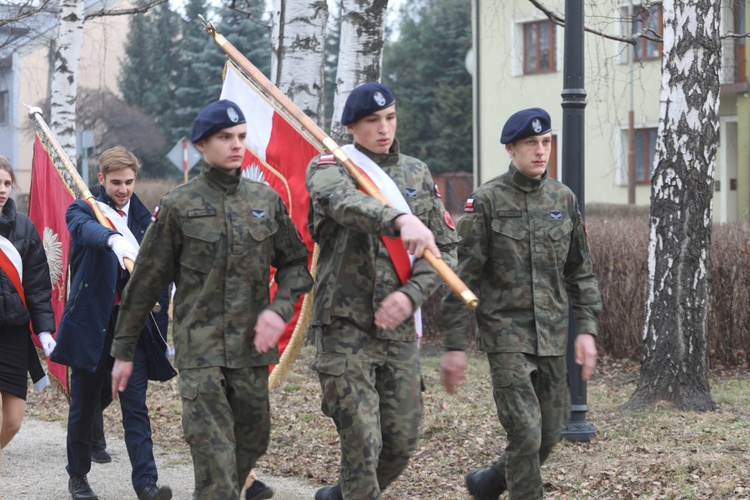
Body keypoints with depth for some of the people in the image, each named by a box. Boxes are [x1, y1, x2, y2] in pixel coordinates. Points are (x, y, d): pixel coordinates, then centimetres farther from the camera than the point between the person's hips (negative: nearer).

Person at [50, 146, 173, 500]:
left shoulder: (145, 218, 10)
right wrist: (113, 240, -49)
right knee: (83, 405, 9)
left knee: (136, 405, -6)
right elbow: (86, 229, -26)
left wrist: (163, 324, 9)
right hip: (91, 323, -1)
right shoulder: (83, 210, 0)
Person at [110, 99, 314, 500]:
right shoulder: (178, 206, -2)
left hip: (252, 347, 4)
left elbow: (295, 263, 14)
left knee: (254, 439, 14)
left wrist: (280, 308, -7)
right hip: (199, 349, -4)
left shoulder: (266, 200, 8)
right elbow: (145, 282, 3)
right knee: (213, 452, -13)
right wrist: (123, 350, 5)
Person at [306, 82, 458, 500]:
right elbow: (346, 203, -28)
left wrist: (411, 294, -10)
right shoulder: (330, 168, -3)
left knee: (403, 442, 9)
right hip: (346, 325, -5)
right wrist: (400, 220, -48)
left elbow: (446, 246, 9)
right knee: (362, 441, -10)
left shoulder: (417, 174, 12)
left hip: (400, 328, 5)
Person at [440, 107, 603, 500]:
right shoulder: (486, 201, -7)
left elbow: (580, 271, 13)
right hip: (506, 333, -5)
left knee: (550, 432, 10)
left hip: (552, 335, 5)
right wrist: (454, 345, -10)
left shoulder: (563, 199, 7)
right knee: (525, 433, -12)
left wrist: (586, 328, 4)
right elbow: (463, 277, -7)